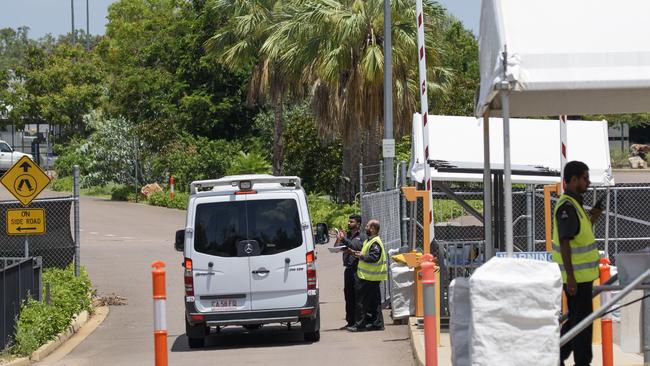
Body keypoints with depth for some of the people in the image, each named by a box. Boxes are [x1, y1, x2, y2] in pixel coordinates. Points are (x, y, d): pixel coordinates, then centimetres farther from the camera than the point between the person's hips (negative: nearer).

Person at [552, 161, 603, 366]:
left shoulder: (574, 204, 14)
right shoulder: (567, 207, -18)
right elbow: (565, 243, -23)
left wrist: (591, 219, 9)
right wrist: (570, 278, -25)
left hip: (581, 274, 10)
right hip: (577, 275, -10)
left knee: (577, 318, 17)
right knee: (583, 320, -3)